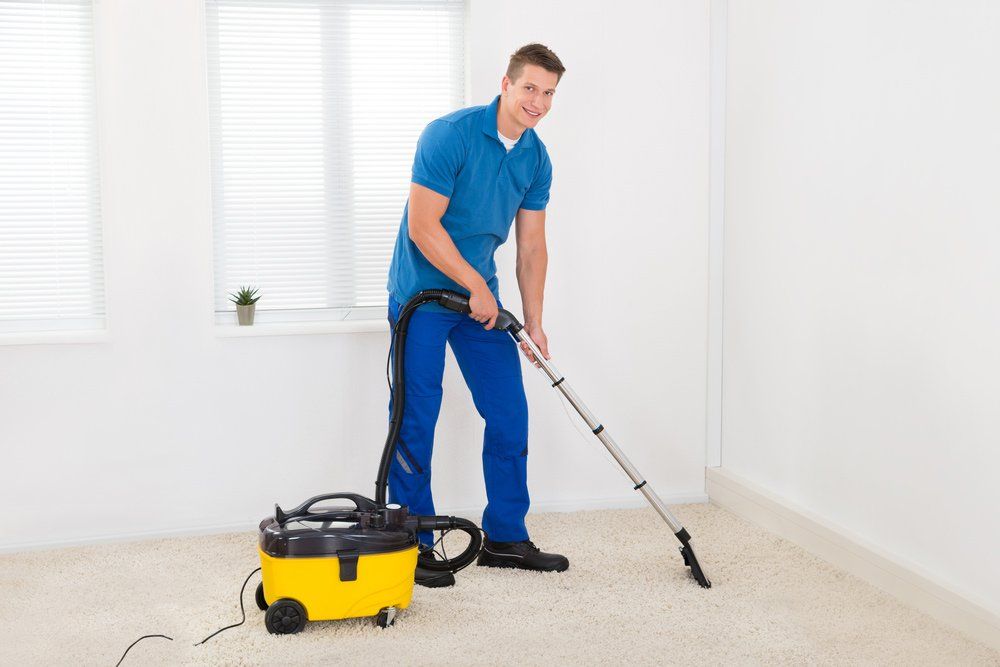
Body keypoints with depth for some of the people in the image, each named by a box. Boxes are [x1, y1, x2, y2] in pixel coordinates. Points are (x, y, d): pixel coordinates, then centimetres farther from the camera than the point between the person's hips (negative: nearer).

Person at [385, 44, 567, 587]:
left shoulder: (536, 159, 2)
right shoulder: (449, 135, -19)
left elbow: (531, 246, 7)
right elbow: (423, 226, -21)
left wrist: (534, 322, 4)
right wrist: (476, 287, -16)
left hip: (482, 297, 7)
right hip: (422, 294, -7)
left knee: (509, 414, 5)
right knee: (415, 421, -3)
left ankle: (505, 538, 16)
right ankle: (413, 546, 9)